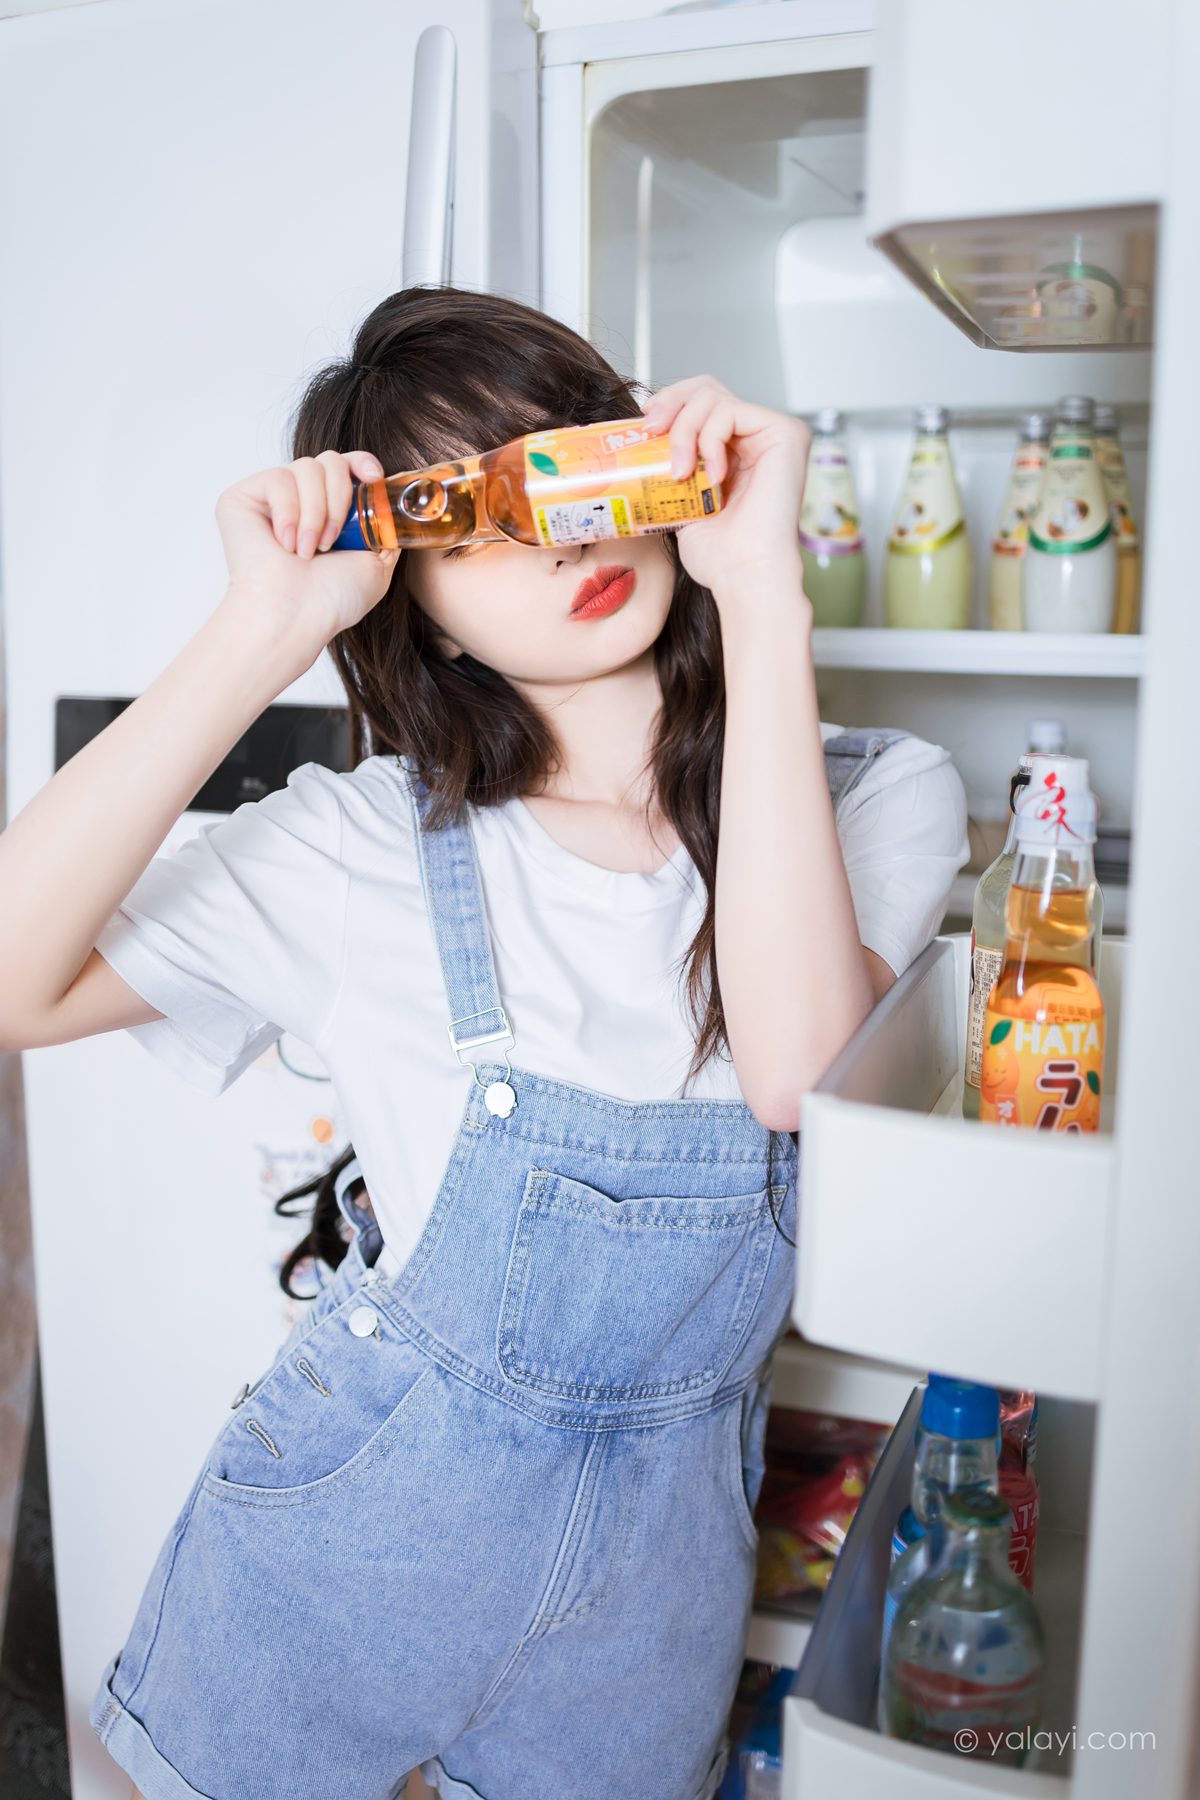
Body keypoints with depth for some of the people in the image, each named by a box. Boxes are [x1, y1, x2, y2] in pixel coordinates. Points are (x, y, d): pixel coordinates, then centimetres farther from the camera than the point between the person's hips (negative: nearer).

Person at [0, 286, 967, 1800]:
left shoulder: (882, 798, -10)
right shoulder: (368, 848, -13)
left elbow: (800, 1067, -29)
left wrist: (761, 587, -29)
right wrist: (264, 631, -27)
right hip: (347, 1531, 0)